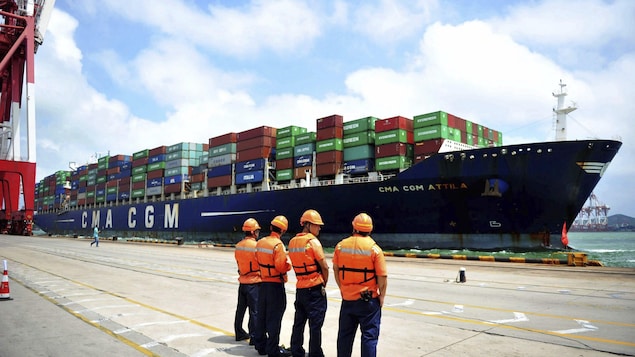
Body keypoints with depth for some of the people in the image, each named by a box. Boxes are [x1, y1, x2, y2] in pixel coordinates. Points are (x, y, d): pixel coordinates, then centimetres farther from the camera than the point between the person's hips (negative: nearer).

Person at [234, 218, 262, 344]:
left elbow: (239, 261, 11)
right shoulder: (255, 246, -18)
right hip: (254, 283, -7)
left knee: (241, 308, 17)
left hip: (242, 281, 7)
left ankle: (239, 333, 29)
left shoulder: (238, 245, 3)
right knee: (255, 311, 1)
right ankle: (254, 337, 5)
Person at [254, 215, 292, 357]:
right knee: (274, 318, 1)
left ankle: (260, 345, 27)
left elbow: (258, 261, 11)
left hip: (263, 283, 7)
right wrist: (289, 262, -4)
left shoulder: (260, 242, 4)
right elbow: (282, 266, -22)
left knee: (262, 315, 16)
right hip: (276, 285, -7)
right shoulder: (278, 245, -19)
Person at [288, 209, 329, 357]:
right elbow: (324, 267, -14)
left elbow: (295, 264, 9)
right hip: (315, 289, -7)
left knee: (299, 323, 16)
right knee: (315, 325, 2)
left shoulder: (292, 242, 7)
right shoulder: (313, 241, -14)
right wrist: (324, 283, 4)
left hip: (300, 288, 7)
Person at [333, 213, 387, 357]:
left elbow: (336, 269, 7)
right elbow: (382, 277, -10)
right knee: (369, 335, 6)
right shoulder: (374, 249, -12)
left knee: (345, 334, 17)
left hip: (347, 298, 4)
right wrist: (381, 297, 3)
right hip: (369, 300, -3)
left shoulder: (341, 245, -2)